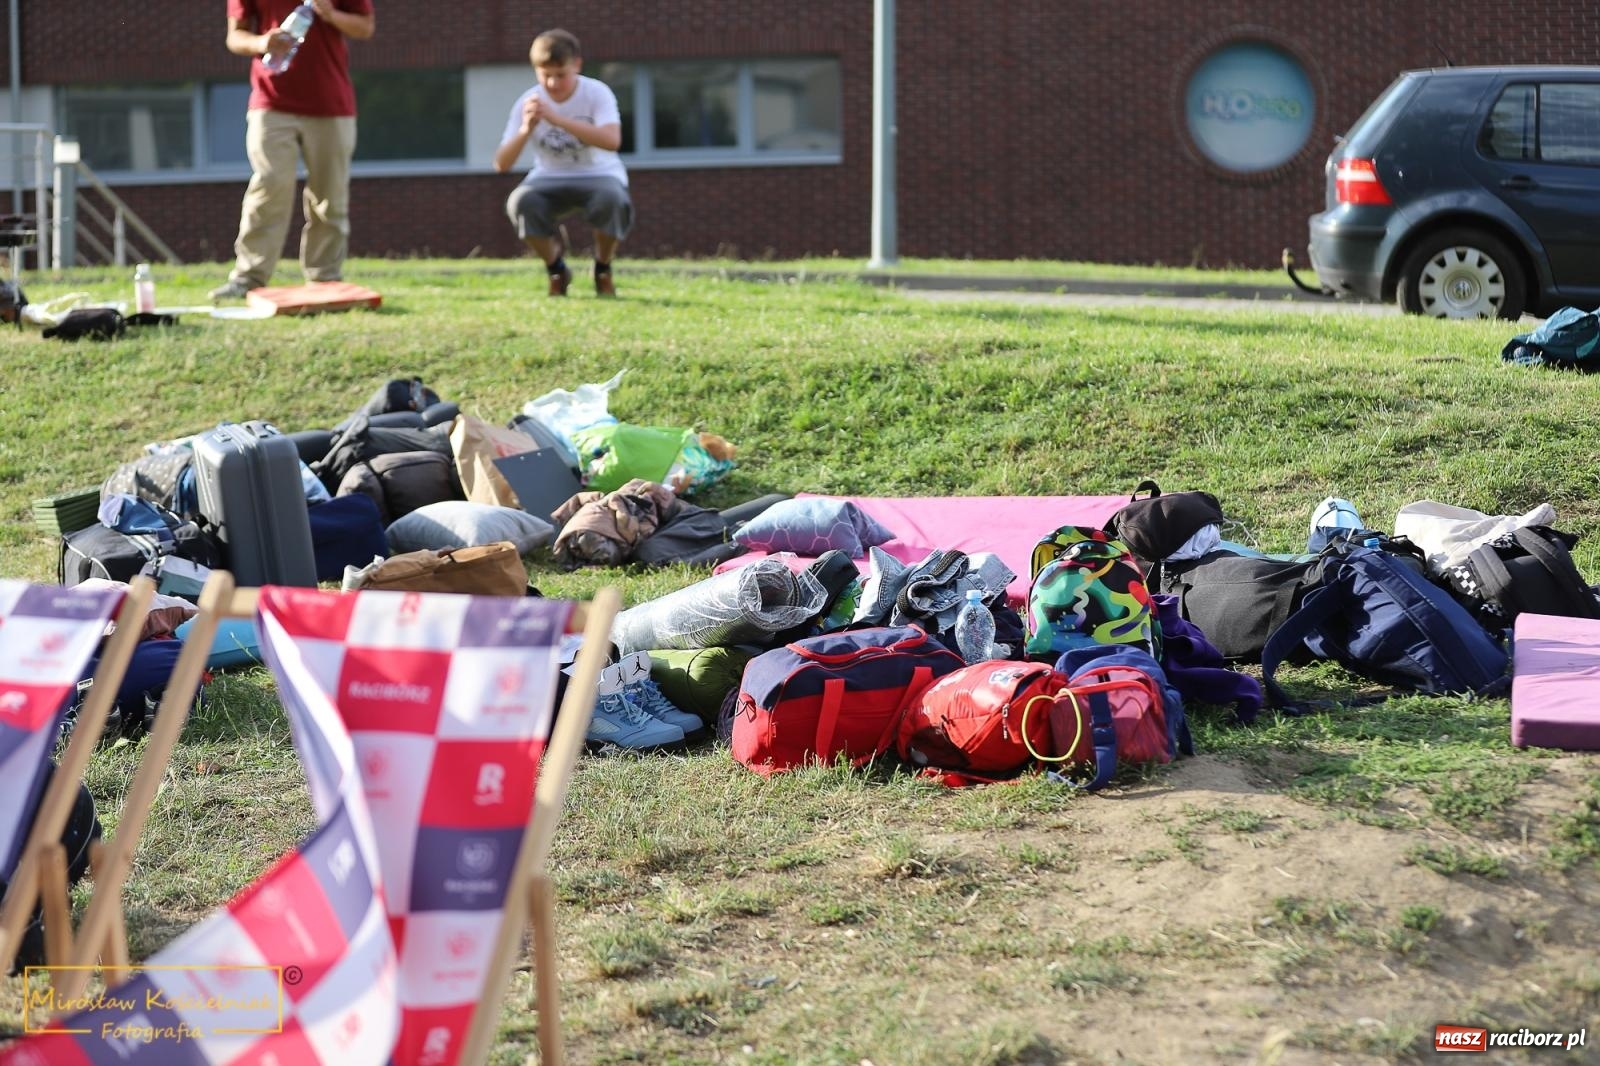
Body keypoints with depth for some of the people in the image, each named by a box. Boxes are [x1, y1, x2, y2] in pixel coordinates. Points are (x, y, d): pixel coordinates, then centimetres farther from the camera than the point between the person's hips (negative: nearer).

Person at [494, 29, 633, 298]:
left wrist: (557, 119, -42)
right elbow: (501, 165, -14)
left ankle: (603, 270, -6)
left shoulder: (597, 93, -15)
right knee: (520, 202, -32)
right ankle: (556, 270, -4)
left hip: (599, 176, -2)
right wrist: (525, 131, -33)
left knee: (611, 198, -38)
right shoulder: (528, 102, -10)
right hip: (550, 180, 2)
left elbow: (611, 140, -36)